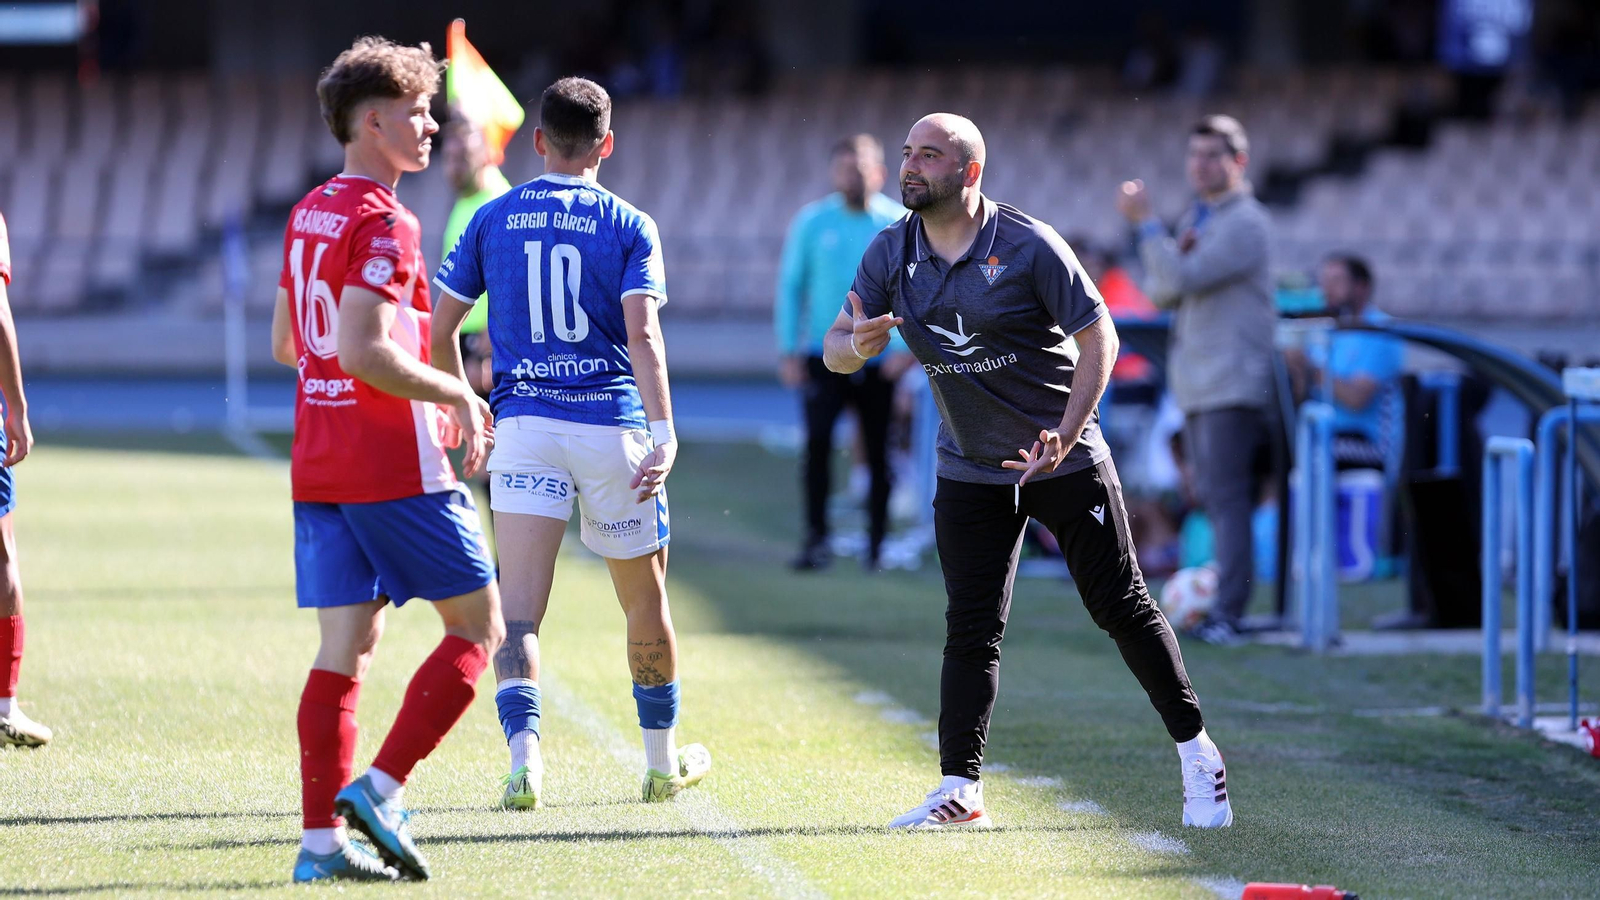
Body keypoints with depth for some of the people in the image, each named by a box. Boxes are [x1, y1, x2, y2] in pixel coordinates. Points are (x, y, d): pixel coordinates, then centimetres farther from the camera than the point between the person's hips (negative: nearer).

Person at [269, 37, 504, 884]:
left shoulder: (309, 213, 14)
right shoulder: (383, 223, -15)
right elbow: (365, 351, -24)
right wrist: (455, 394, -11)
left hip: (318, 461, 8)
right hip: (395, 465, -8)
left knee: (344, 648, 6)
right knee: (478, 625, 3)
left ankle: (322, 837, 0)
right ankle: (380, 788, -6)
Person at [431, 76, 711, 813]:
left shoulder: (493, 220, 7)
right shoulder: (628, 226, 0)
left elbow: (440, 330, 8)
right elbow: (641, 334, -13)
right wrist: (664, 434, -18)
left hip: (523, 422, 1)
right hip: (612, 422, -1)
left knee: (519, 608, -6)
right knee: (645, 600, 16)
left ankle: (523, 753, -27)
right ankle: (663, 762, 28)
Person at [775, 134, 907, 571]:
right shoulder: (812, 221, 2)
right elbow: (790, 285, 6)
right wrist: (788, 350, 0)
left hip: (879, 360, 0)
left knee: (879, 454, 5)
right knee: (818, 440, -16)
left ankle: (878, 543, 18)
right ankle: (816, 539, -11)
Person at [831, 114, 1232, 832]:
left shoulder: (1029, 246, -15)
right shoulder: (891, 254, -2)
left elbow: (1099, 337, -12)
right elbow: (835, 349, -2)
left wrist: (1065, 435, -24)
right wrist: (856, 344, -28)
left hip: (1066, 459, -3)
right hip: (970, 470, 3)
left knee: (1121, 606, 0)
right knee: (971, 629, -3)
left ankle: (1196, 754, 13)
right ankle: (960, 791, -2)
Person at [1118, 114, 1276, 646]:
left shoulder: (1245, 223, -10)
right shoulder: (1196, 220, 18)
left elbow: (1184, 279, -19)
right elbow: (1161, 292, 13)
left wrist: (1145, 223, -14)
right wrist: (1176, 255, -7)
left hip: (1233, 380, -9)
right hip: (1195, 380, 9)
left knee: (1229, 498, -14)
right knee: (1213, 498, 11)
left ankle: (1228, 614, -18)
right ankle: (1223, 601, 15)